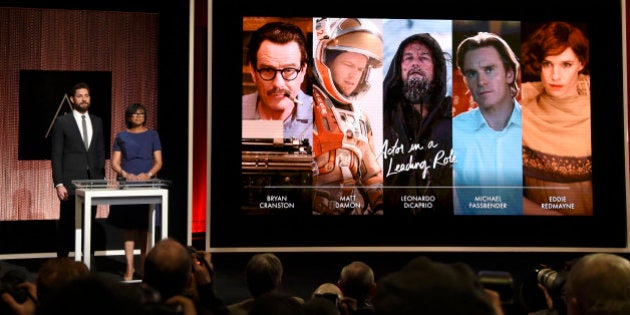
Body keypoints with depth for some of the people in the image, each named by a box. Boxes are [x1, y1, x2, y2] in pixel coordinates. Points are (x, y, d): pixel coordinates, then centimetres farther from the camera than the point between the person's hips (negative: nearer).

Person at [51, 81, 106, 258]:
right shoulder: (62, 122, 0)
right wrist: (58, 184, -10)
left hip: (93, 181, 4)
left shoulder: (97, 122, 12)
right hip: (71, 182, -3)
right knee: (66, 224, 2)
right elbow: (56, 155, -3)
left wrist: (101, 178, 7)